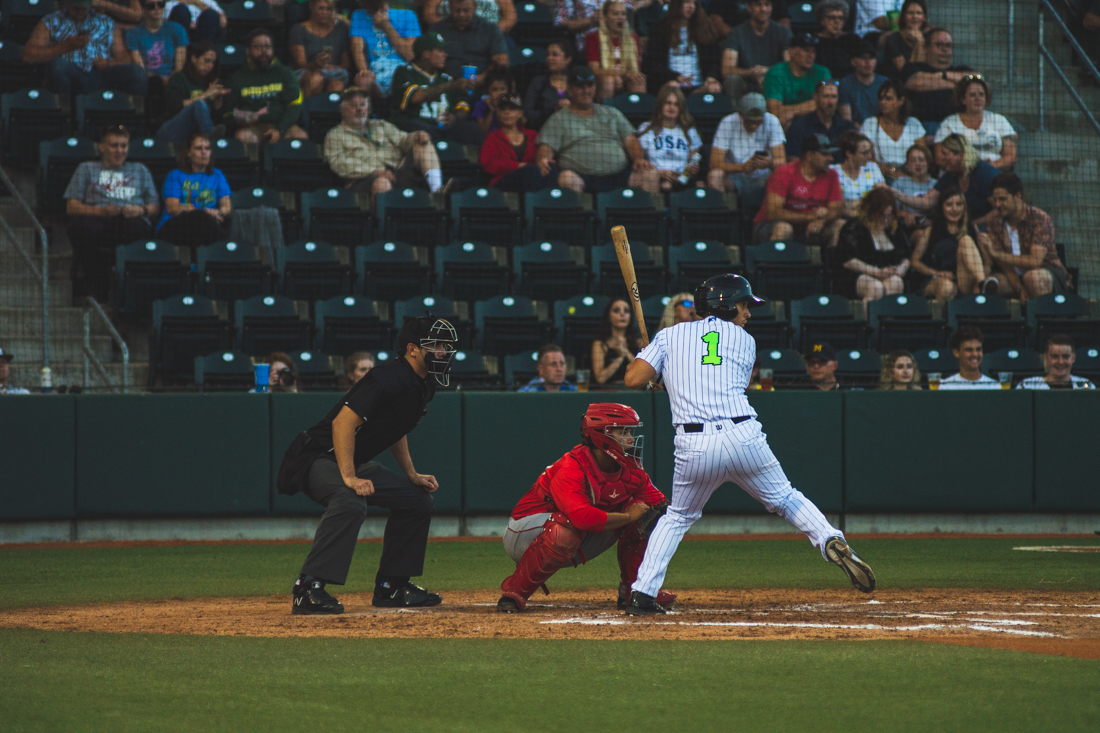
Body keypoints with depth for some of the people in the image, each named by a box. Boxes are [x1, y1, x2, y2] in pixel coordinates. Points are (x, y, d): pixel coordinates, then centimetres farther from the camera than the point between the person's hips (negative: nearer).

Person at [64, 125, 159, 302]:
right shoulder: (87, 169, 28)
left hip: (131, 220, 0)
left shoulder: (140, 170, 34)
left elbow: (155, 206, 23)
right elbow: (71, 207, 14)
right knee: (80, 227, -41)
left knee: (135, 228, -42)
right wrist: (99, 211, -4)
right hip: (97, 219, 0)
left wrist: (141, 210, -2)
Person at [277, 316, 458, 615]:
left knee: (417, 499, 13)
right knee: (350, 502, -38)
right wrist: (349, 478, -37)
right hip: (321, 458, -11)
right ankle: (308, 589, -41)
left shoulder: (424, 387, 8)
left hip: (359, 463, 11)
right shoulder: (389, 379, -24)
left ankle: (391, 586, 19)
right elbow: (343, 423, -32)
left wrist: (412, 475, 16)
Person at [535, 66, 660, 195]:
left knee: (651, 174, -24)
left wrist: (639, 159, -4)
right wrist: (542, 160, -22)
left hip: (618, 174, 3)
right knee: (567, 179, -39)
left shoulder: (612, 114, 27)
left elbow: (630, 140, 19)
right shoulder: (559, 119, 17)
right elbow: (546, 148, 3)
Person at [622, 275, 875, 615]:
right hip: (744, 436, 0)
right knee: (786, 498, 19)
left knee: (677, 518, 20)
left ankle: (642, 593, 10)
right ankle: (832, 542, -5)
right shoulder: (745, 341, 16)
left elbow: (633, 379, 5)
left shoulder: (670, 335, 13)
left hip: (693, 446, 0)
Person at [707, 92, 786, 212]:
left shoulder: (772, 122, -8)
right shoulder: (728, 124, -11)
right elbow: (715, 163, -18)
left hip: (762, 179, 0)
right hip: (735, 178, 0)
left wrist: (770, 164, -37)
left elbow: (781, 161, -12)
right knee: (714, 175, -31)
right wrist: (743, 167, -34)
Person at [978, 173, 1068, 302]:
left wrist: (998, 254, -25)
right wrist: (1020, 290, -21)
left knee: (1032, 276, -39)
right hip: (1016, 277, 4)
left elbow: (1035, 261, -23)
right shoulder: (995, 221, 0)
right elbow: (1003, 263, -5)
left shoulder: (1039, 218, -14)